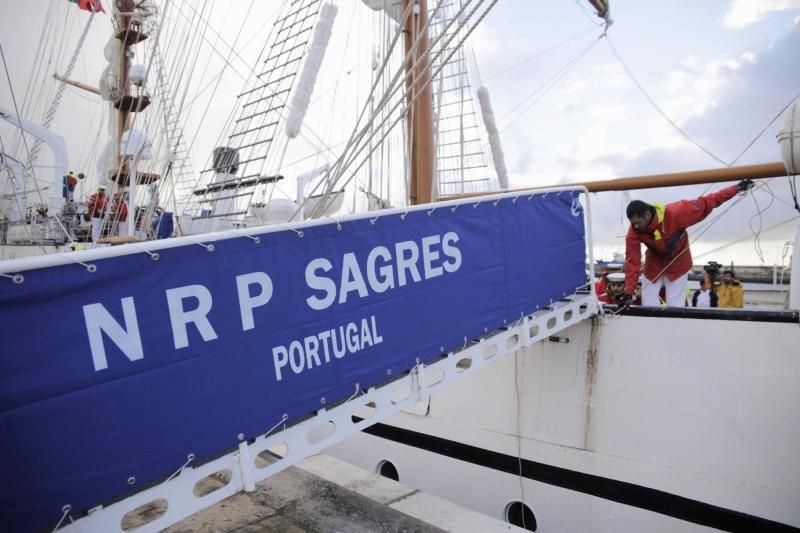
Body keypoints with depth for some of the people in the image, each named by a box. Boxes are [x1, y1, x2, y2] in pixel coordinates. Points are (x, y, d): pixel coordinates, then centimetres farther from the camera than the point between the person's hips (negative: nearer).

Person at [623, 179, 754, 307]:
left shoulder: (674, 213, -33)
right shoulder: (634, 232, -27)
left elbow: (704, 204, -22)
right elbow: (632, 261, -26)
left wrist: (737, 188, -19)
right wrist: (629, 292, -30)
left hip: (678, 263, -2)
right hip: (654, 265, 2)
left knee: (675, 305, 0)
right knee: (648, 305, 0)